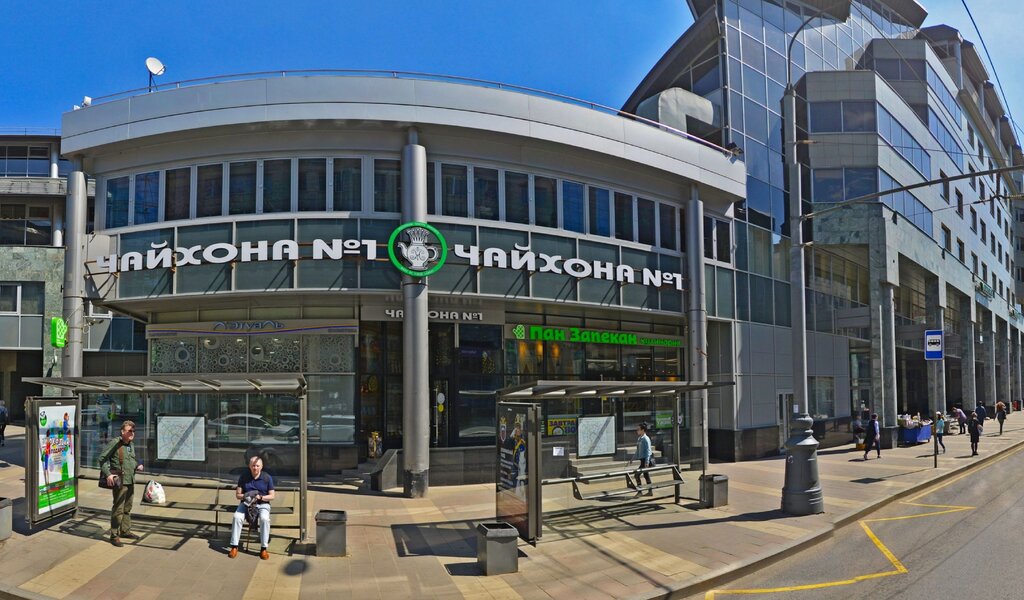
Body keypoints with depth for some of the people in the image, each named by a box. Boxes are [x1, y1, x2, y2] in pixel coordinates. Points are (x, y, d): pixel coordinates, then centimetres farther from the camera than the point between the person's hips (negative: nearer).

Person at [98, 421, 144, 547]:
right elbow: (102, 458, -11)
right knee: (118, 509, -4)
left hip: (131, 481, 8)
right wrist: (108, 474, -18)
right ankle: (114, 535, 4)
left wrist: (138, 465, 7)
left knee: (127, 508, 17)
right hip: (120, 481, -8)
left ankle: (125, 530, 29)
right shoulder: (115, 443, -11)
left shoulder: (131, 445, 12)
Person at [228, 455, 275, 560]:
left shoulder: (267, 478, -3)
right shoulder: (244, 477, 2)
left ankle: (263, 548, -23)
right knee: (237, 517, -29)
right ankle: (234, 546, -17)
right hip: (246, 503, 2)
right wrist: (245, 496, -17)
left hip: (262, 504, -2)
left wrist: (260, 497, -18)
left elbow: (272, 496, 0)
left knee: (264, 519, -33)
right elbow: (238, 495, 5)